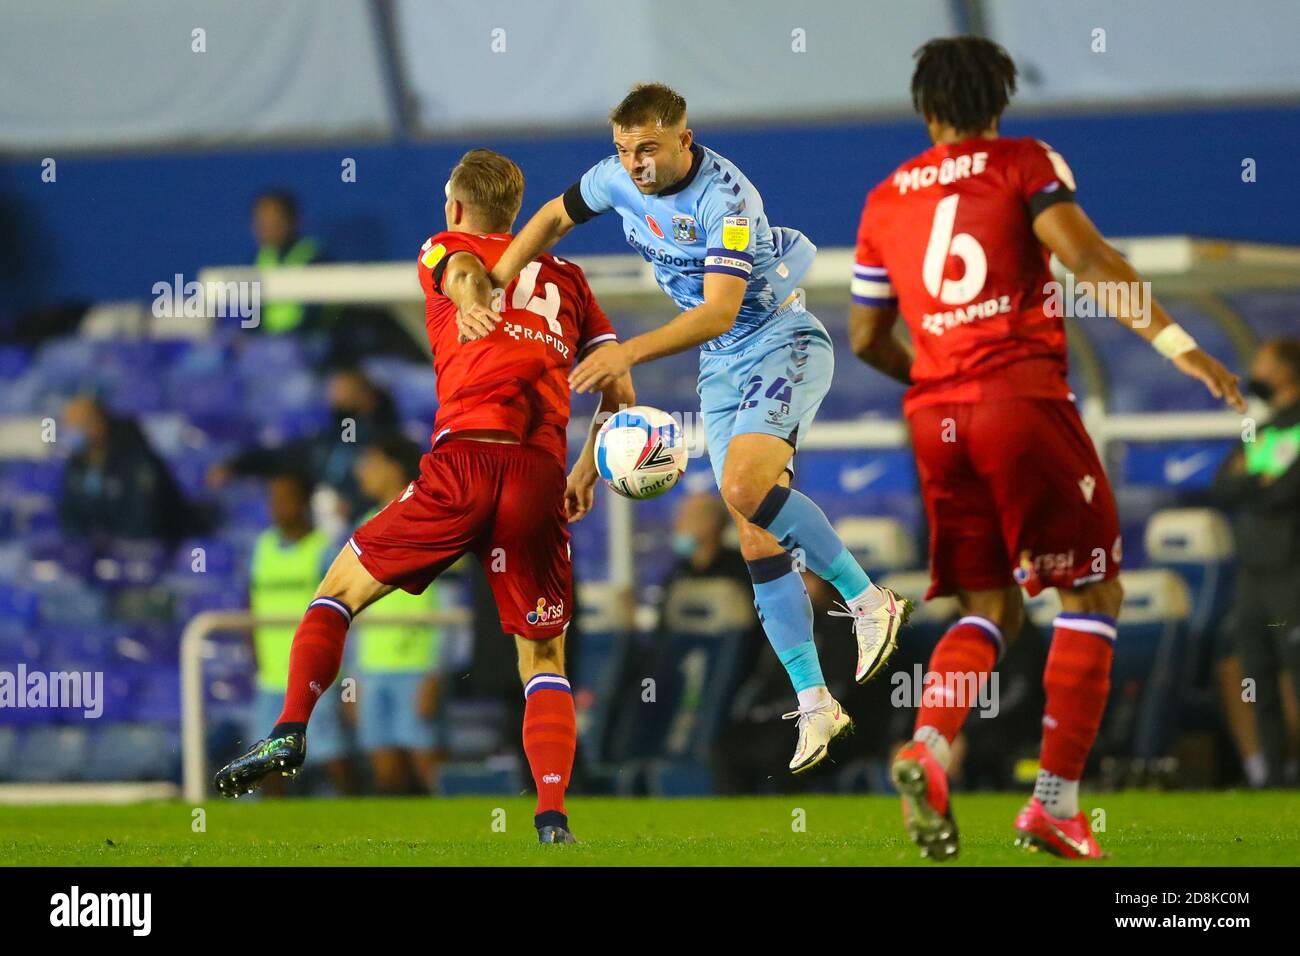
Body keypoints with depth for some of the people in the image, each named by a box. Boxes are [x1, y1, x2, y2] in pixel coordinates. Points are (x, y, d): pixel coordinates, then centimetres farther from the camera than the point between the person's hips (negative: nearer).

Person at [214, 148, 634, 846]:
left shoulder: (444, 250, 17)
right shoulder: (565, 276, 26)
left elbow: (463, 268, -9)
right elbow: (619, 389, 21)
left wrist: (470, 303, -32)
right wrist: (587, 472, 31)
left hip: (463, 461, -2)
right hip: (541, 480, 3)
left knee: (342, 588, 14)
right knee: (544, 660, 13)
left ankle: (290, 731, -5)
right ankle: (552, 817, -6)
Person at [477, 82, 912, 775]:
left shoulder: (723, 196, -25)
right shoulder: (619, 177, -4)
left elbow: (720, 309, -32)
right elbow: (552, 220, 14)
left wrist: (629, 353, -39)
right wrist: (488, 292, 4)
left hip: (783, 346, -7)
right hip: (721, 370, 7)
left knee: (745, 486, -30)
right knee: (759, 540, -2)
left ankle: (868, 600, -15)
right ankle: (814, 704, 1)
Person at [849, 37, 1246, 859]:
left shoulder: (885, 201, 14)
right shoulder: (1024, 165, 2)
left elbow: (867, 339, 20)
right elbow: (1085, 257, -14)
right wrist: (1176, 344, -18)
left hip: (935, 416, 5)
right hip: (1024, 400, -5)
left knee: (991, 608, 13)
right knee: (1094, 594, 5)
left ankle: (928, 749, -14)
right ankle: (1056, 803, -6)